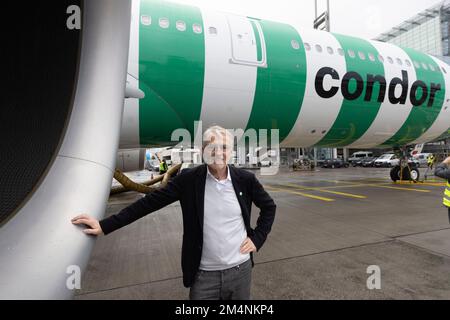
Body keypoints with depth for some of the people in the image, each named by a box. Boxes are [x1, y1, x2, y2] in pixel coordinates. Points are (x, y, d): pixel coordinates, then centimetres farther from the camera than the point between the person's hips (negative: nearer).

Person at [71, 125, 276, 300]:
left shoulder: (245, 179, -8)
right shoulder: (189, 179, -12)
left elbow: (269, 206, 7)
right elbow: (150, 202, -10)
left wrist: (257, 238, -2)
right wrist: (105, 225, -11)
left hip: (240, 270, 2)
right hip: (204, 274, -1)